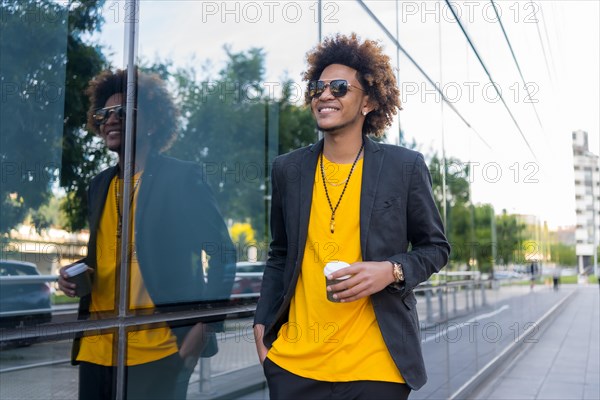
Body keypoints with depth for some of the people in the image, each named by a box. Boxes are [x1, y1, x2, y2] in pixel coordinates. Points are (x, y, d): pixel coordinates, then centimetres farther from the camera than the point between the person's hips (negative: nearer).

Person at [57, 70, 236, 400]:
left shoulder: (182, 177, -6)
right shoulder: (99, 185, 12)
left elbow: (222, 252, -8)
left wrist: (203, 327, -14)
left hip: (158, 352, -6)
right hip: (96, 350, 6)